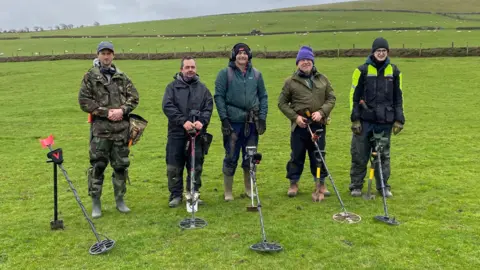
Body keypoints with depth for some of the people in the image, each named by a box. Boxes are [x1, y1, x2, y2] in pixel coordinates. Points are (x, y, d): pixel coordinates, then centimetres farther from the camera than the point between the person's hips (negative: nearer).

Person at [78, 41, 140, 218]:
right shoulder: (90, 76, 1)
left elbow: (134, 97, 9)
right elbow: (84, 101, -4)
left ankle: (120, 200, 24)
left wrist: (122, 110, -9)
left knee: (121, 165, 10)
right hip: (100, 127, -3)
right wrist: (106, 112, -12)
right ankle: (95, 203, 12)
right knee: (98, 165, 0)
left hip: (121, 128, 3)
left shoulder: (122, 76, 11)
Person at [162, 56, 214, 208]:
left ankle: (194, 193, 18)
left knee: (196, 166, 5)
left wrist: (202, 121, -16)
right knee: (174, 167, 1)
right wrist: (183, 121, -19)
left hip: (198, 133, 2)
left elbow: (208, 107, 4)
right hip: (177, 133, -1)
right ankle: (176, 195, 13)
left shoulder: (202, 88, 12)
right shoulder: (173, 87, 5)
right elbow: (168, 106, -7)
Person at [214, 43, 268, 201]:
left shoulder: (256, 74, 10)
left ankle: (249, 189, 25)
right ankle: (228, 192, 14)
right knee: (231, 158, 1)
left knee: (250, 158, 11)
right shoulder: (225, 73, 0)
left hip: (252, 123, 3)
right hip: (232, 122, -3)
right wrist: (224, 119, -9)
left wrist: (262, 118, 4)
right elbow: (219, 96, -3)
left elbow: (263, 96, 12)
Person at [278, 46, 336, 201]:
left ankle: (320, 184, 21)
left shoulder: (322, 79, 8)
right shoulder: (291, 81, 2)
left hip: (318, 124, 2)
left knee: (318, 156, 9)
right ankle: (293, 183, 23)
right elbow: (282, 102, 4)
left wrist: (321, 112, -9)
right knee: (297, 155, 8)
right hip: (299, 125, -1)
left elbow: (331, 98, 8)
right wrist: (295, 116, -8)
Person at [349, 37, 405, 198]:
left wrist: (399, 119, 6)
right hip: (365, 120, -2)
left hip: (385, 121, 2)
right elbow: (354, 96, 0)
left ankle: (383, 186, 21)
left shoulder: (394, 71, 7)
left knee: (383, 155, 10)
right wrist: (355, 119, -5)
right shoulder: (362, 70, -1)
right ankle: (356, 186, 15)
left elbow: (398, 97, 12)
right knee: (360, 154, 2)